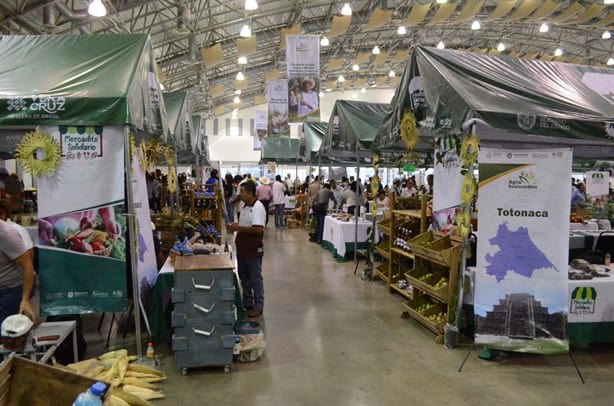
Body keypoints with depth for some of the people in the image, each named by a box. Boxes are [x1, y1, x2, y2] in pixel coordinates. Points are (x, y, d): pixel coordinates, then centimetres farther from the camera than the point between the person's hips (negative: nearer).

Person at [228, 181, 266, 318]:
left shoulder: (258, 208, -21)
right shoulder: (243, 205, 7)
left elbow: (258, 229, -29)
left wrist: (239, 228, -24)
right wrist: (235, 225, 1)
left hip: (253, 250, -9)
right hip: (242, 248, 9)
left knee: (255, 279, 5)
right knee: (244, 277, 18)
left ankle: (258, 306, 19)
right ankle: (247, 303, 33)